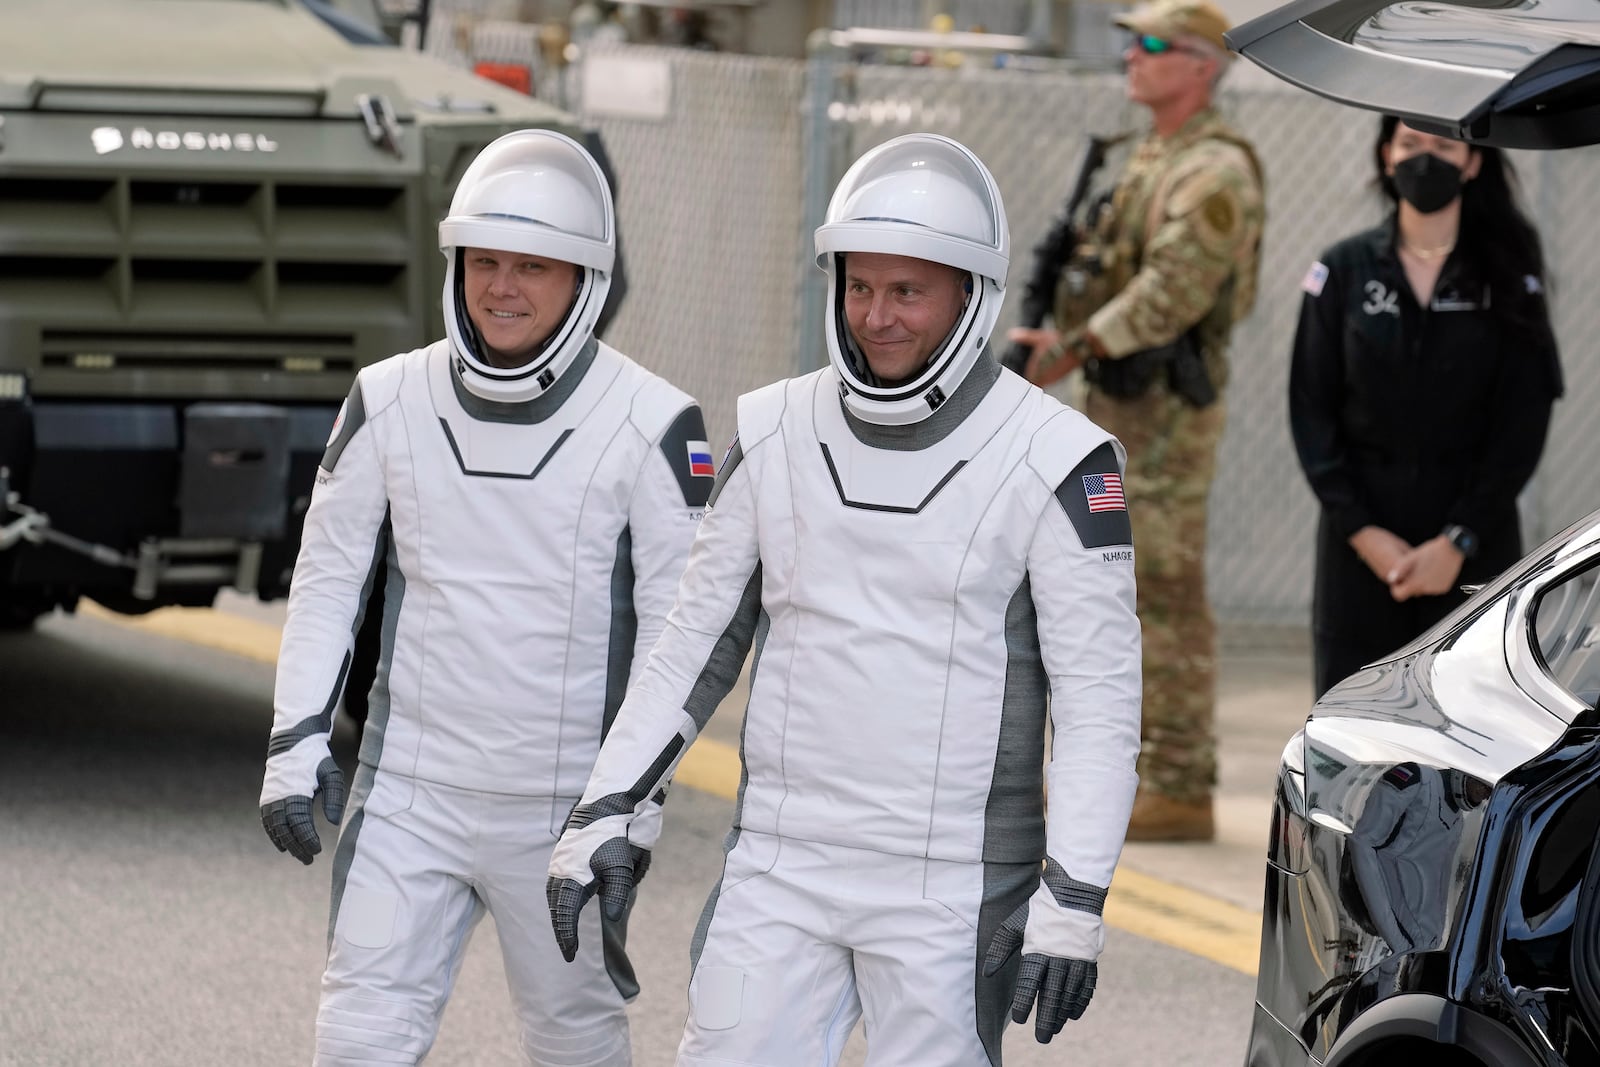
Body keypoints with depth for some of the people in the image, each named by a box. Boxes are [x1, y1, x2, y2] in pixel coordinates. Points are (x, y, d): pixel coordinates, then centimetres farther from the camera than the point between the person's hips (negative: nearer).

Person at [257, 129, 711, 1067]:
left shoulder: (650, 426, -9)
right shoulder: (391, 402, 0)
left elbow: (678, 629, -7)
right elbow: (329, 576, 9)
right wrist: (297, 742, 1)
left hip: (562, 809, -2)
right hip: (410, 793, 2)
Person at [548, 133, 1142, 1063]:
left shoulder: (1055, 462, -7)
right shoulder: (777, 435, 5)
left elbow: (1100, 699, -8)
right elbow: (696, 643, 13)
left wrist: (1074, 897, -16)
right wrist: (607, 811, 6)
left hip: (952, 890, -4)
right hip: (779, 871, 4)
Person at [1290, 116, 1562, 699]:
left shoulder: (1508, 279, 2)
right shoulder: (1343, 271, 4)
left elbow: (1522, 427, -2)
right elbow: (1311, 414, 3)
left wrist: (1459, 541, -11)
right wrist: (1362, 531, -8)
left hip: (1474, 546, -1)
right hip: (1360, 542, 1)